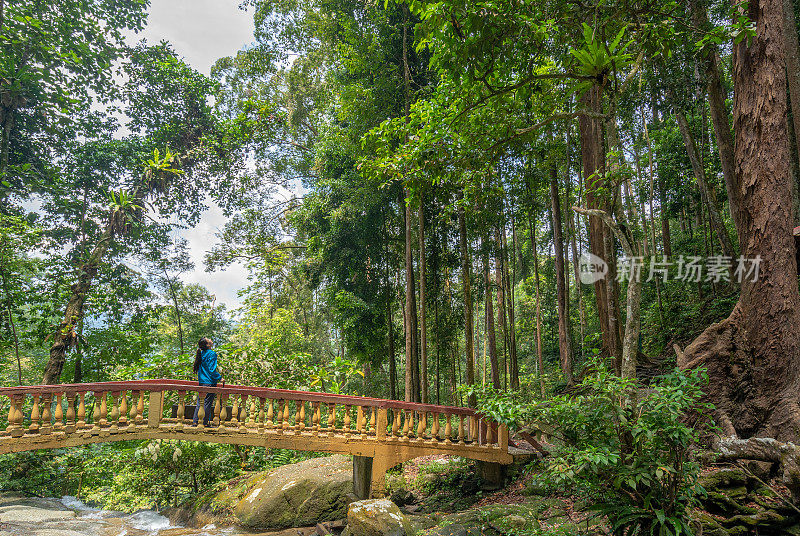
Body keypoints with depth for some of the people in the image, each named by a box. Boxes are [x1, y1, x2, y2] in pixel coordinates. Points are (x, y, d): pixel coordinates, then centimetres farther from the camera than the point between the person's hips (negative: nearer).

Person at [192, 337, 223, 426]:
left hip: (201, 381, 7)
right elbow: (212, 369, -17)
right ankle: (205, 423, 3)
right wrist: (220, 378, -7)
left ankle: (196, 421, 15)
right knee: (207, 403, -1)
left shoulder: (201, 353, 10)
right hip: (210, 382, -7)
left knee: (200, 402, 12)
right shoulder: (212, 354, -13)